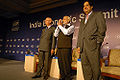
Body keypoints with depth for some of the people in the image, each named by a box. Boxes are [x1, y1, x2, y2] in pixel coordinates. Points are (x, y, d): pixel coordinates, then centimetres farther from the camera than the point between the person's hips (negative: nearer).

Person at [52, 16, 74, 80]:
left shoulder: (71, 27, 4)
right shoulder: (61, 27, 23)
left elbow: (66, 32, -17)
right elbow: (55, 35, 12)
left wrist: (60, 25, -5)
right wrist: (58, 26, 6)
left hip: (66, 48, -6)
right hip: (59, 48, 6)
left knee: (66, 63, -3)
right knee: (60, 63, 9)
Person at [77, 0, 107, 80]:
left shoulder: (98, 14, 9)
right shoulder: (83, 20, 26)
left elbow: (102, 29, -2)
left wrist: (98, 42, -9)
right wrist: (79, 45, 11)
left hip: (93, 46, -5)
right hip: (83, 47, 6)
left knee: (95, 67, -1)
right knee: (85, 67, 7)